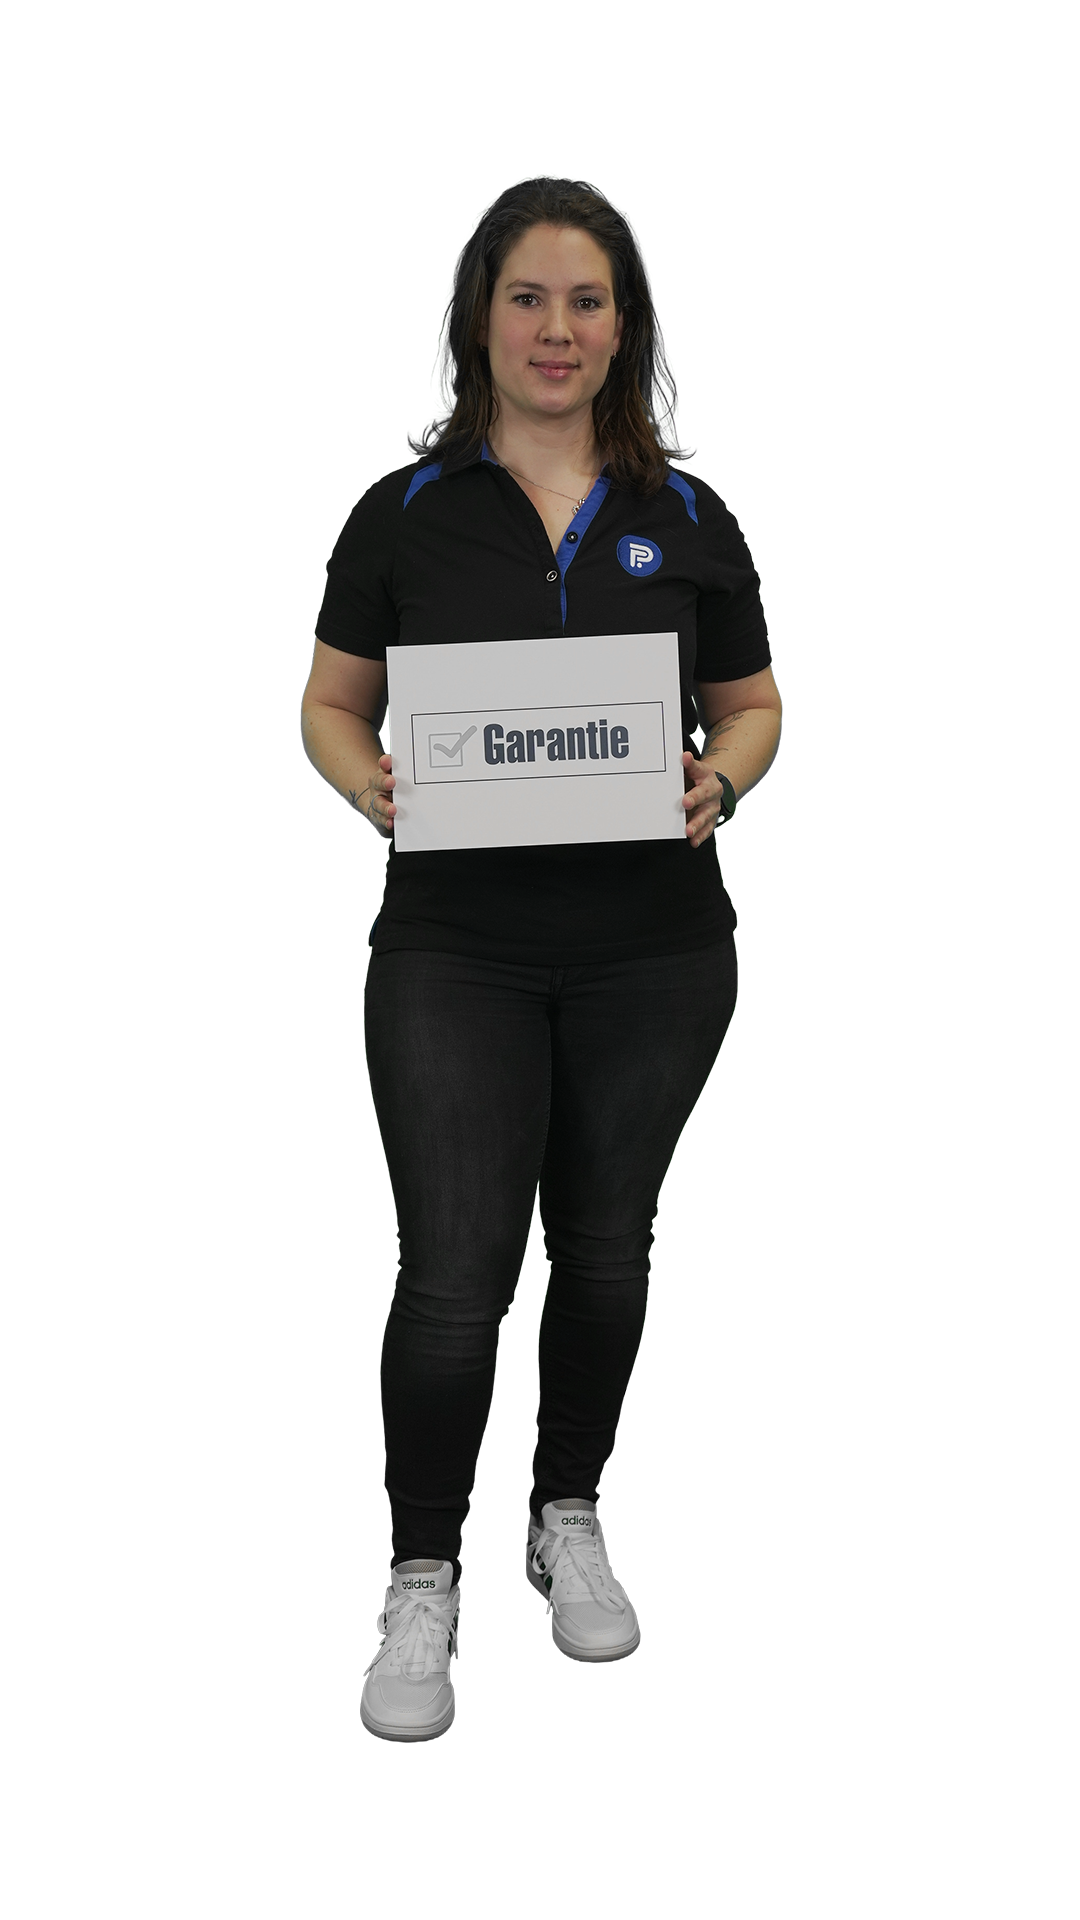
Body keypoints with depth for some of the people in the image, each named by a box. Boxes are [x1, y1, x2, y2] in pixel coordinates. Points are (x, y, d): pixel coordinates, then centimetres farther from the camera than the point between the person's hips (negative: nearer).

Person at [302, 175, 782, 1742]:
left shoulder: (687, 519, 4)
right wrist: (372, 783, -15)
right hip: (457, 946, -2)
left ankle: (568, 1521, 34)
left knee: (604, 1249, 13)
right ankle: (422, 1585, 9)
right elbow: (331, 702, 6)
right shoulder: (406, 510, 1)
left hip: (653, 949, 2)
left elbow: (754, 704, 10)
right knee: (455, 1272, -8)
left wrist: (720, 780, -11)